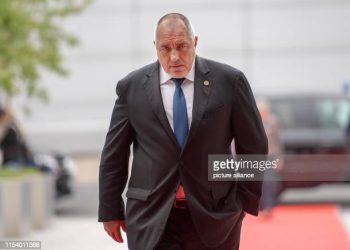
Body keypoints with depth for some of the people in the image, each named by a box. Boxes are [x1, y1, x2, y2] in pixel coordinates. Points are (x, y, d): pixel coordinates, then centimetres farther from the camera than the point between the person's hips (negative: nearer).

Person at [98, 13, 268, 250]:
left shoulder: (229, 81, -1)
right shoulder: (132, 87, 2)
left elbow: (254, 145, 6)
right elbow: (114, 154, 8)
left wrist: (245, 200, 5)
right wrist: (110, 210, 8)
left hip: (213, 214, 0)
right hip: (151, 215, 0)